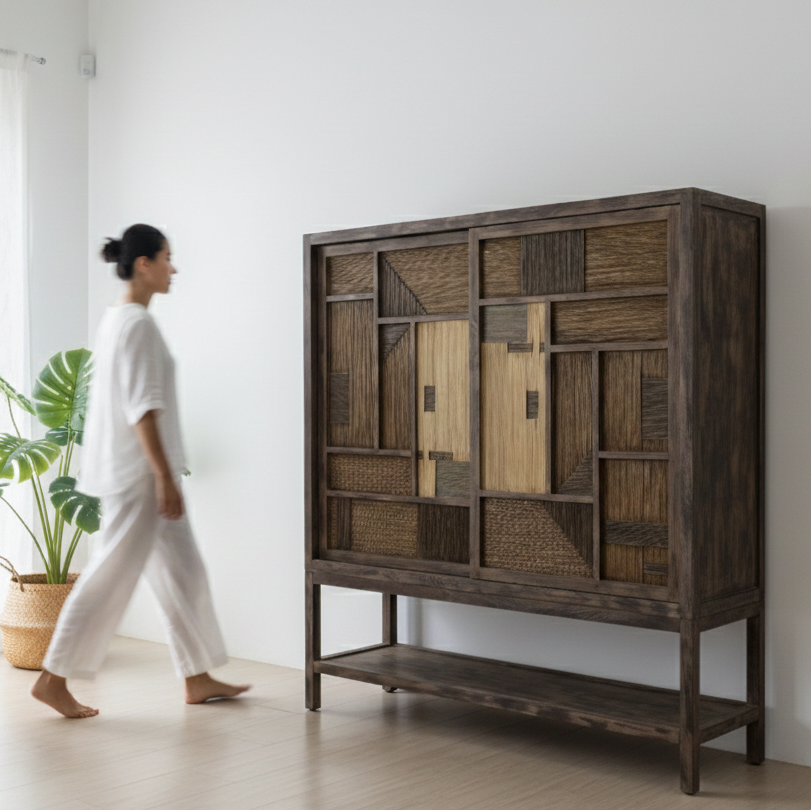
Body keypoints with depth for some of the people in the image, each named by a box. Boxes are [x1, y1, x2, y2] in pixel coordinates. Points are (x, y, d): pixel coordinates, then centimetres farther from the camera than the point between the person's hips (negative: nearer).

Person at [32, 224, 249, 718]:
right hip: (138, 473, -10)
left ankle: (198, 678, 20)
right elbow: (142, 408, -21)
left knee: (183, 572, 13)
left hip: (134, 473, 10)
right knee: (112, 577, -3)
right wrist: (165, 477, -21)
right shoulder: (138, 324, -16)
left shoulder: (115, 320, 14)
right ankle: (53, 679, 7)